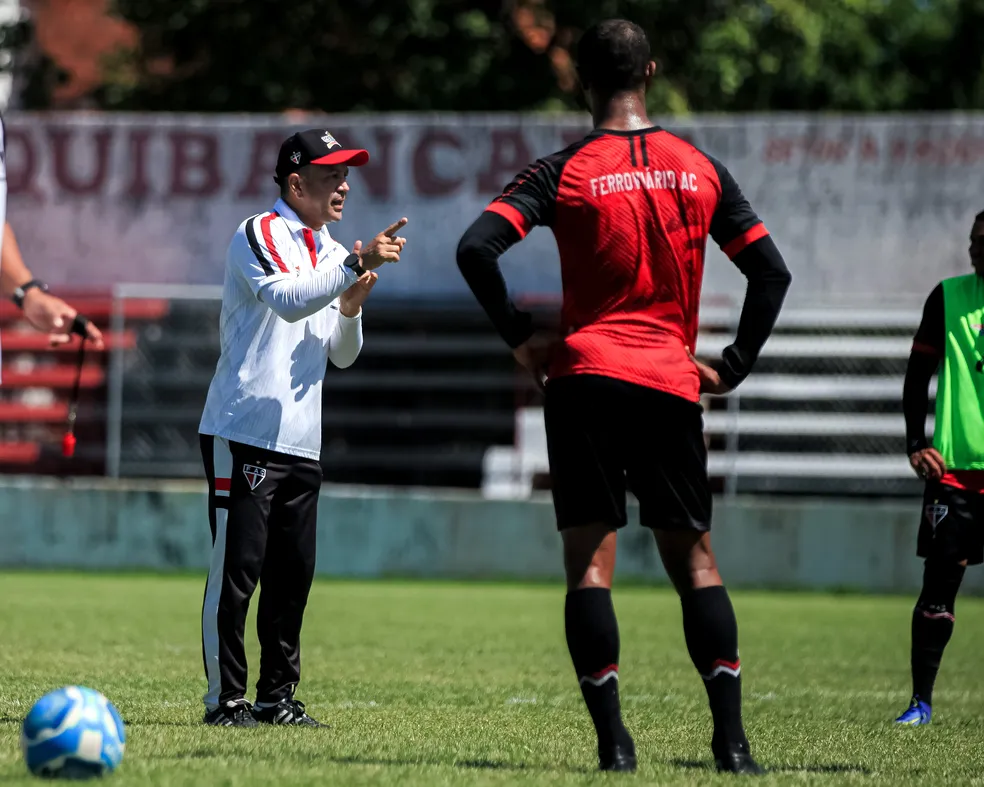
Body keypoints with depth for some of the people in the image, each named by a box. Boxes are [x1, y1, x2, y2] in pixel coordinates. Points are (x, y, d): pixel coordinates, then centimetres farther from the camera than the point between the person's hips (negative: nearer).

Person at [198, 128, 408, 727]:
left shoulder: (332, 254, 17)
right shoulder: (259, 235, -5)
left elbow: (342, 356, 18)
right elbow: (288, 298, -25)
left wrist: (350, 309, -1)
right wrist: (359, 264, -29)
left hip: (302, 441, 7)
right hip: (244, 432, -7)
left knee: (294, 571, 7)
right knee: (238, 568, -8)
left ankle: (277, 696, 15)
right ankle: (226, 699, -3)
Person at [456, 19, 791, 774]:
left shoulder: (564, 173, -3)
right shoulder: (702, 170, 6)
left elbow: (476, 249, -13)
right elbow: (771, 271, 7)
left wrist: (521, 336, -2)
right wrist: (733, 367, 12)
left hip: (584, 374, -2)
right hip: (672, 383, 2)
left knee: (590, 561, 1)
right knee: (694, 557, 9)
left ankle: (613, 741, -5)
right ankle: (732, 737, 0)